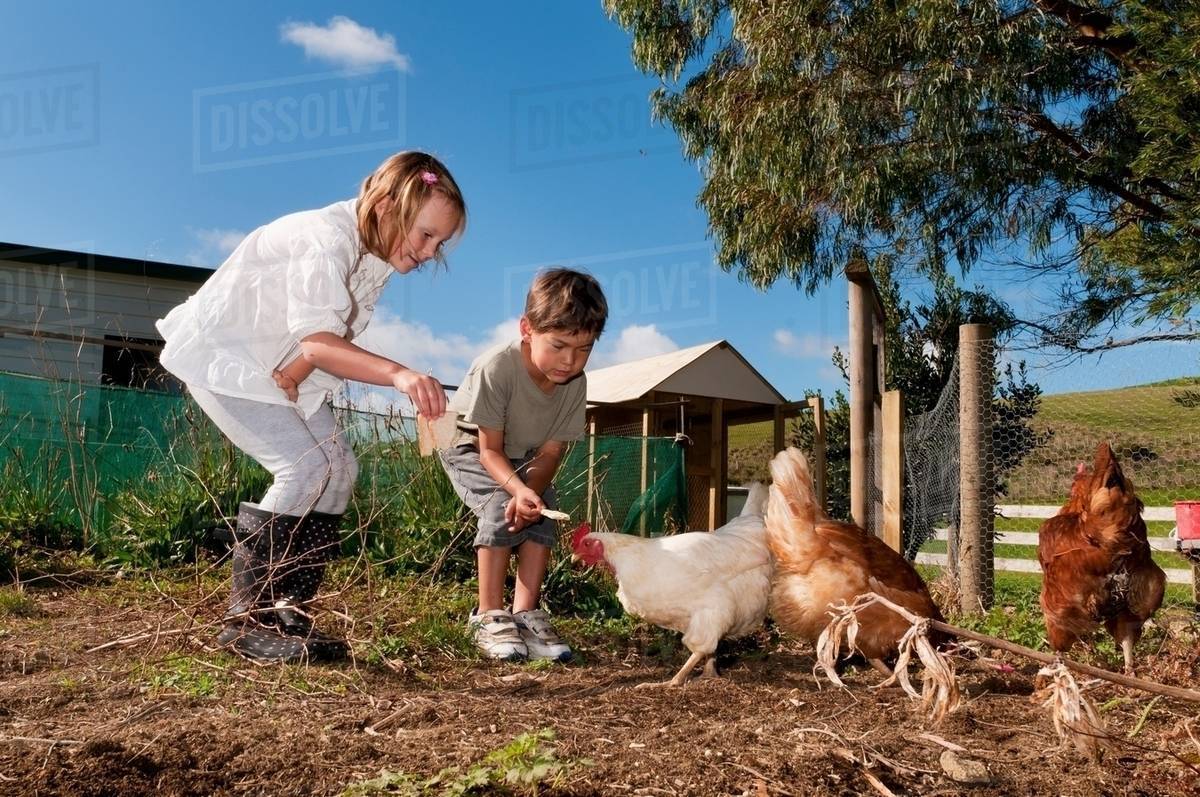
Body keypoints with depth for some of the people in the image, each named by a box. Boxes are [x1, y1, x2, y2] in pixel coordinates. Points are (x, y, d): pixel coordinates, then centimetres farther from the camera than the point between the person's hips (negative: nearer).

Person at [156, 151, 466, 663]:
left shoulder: (381, 255, -3)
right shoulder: (327, 239, -29)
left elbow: (335, 339, -7)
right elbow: (317, 339, -39)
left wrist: (294, 376, -26)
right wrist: (398, 374, -54)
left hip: (281, 367, 9)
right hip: (220, 353, -9)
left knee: (339, 469, -2)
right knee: (307, 467, -20)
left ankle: (287, 614, 5)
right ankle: (247, 619, -10)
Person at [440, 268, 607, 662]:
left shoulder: (576, 383, -21)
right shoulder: (496, 367, -35)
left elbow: (550, 452, -16)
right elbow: (489, 451, -29)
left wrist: (532, 489, -37)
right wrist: (519, 489, -47)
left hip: (522, 455, 5)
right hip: (469, 447, -5)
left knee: (544, 510, -17)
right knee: (501, 510, -26)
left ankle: (525, 614, -9)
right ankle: (489, 616, -15)